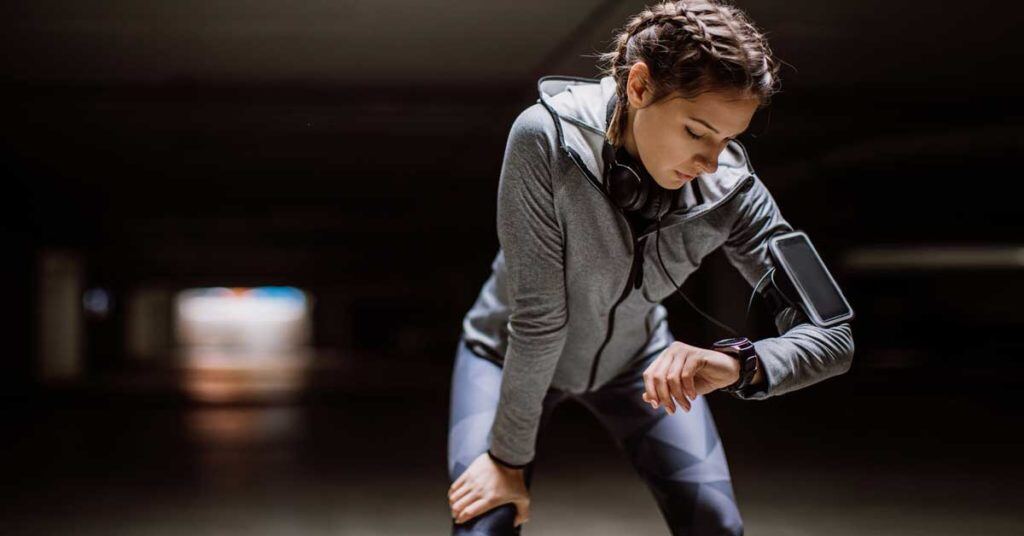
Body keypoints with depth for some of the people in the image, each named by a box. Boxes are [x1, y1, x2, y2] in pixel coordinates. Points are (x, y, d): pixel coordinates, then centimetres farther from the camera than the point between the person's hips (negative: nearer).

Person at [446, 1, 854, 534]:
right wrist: (509, 457, -22)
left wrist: (741, 365, -45)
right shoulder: (547, 137, -34)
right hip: (509, 354, -2)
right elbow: (537, 315, -30)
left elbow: (832, 336, -25)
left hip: (633, 358, 3)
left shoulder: (730, 187, -25)